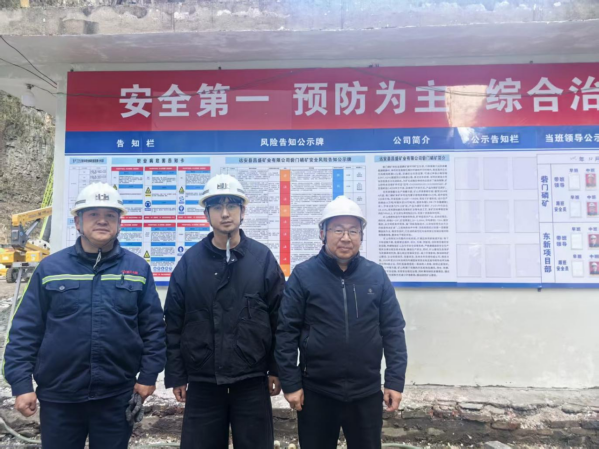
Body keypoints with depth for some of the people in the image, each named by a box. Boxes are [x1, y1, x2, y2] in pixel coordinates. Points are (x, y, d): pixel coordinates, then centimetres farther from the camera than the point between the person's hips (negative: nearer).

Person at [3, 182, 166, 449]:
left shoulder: (138, 268, 0)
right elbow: (25, 330, 0)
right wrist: (21, 383, -4)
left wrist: (148, 375, -2)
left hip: (117, 396, 0)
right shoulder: (50, 268, 0)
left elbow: (153, 327, 2)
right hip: (59, 396, 0)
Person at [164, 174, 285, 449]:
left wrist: (277, 369, -1)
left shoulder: (263, 258, -3)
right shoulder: (190, 261, -1)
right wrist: (176, 375, 2)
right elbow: (174, 323, 2)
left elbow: (279, 319, -1)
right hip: (202, 382, 1)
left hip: (252, 382, 0)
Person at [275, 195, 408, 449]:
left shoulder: (376, 275, -1)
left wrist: (395, 380, -2)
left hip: (367, 392, 2)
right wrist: (290, 383, -7)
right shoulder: (303, 275, -8)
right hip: (316, 392, -1)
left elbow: (393, 330, 2)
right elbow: (286, 331, -7)